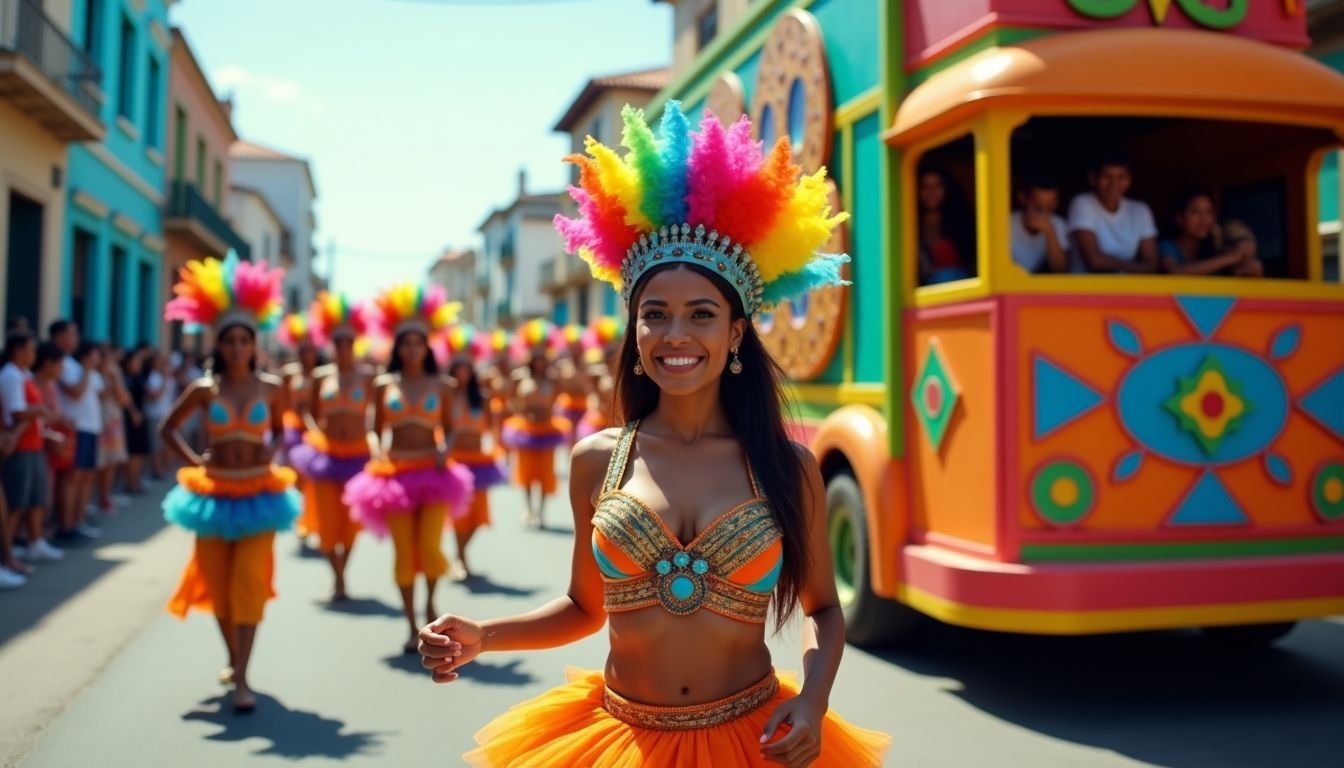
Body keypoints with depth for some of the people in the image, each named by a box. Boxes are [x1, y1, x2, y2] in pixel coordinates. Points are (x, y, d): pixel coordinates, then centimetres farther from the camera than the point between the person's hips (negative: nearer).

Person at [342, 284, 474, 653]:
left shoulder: (441, 385, 6)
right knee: (403, 553, 2)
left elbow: (449, 429, 9)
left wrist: (444, 449, -11)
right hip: (395, 474, 1)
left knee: (430, 546, -13)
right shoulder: (383, 384, 7)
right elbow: (375, 430, 8)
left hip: (432, 471, -1)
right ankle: (413, 627, 14)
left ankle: (431, 601, 19)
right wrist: (377, 451, -11)